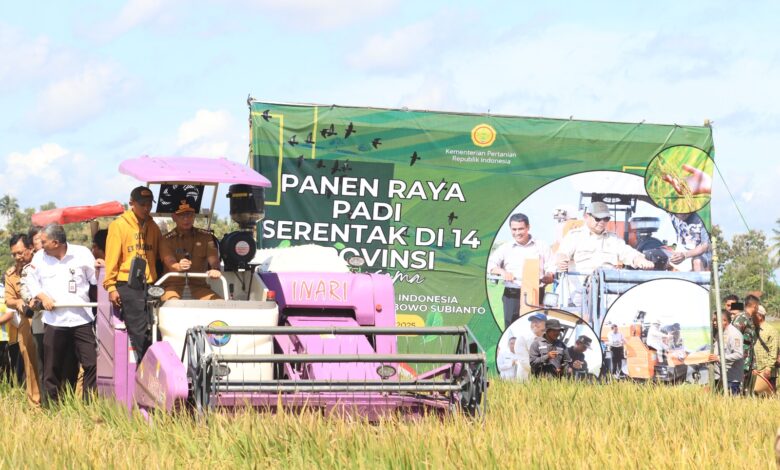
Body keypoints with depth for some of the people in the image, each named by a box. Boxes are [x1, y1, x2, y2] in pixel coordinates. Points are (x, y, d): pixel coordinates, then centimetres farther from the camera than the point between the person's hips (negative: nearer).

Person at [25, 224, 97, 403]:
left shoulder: (82, 254, -1)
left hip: (81, 319, -2)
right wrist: (43, 297, -1)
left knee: (91, 364, -8)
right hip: (53, 320, 2)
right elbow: (32, 282, 14)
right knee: (52, 368, 5)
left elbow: (97, 280, 5)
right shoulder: (39, 257, 7)